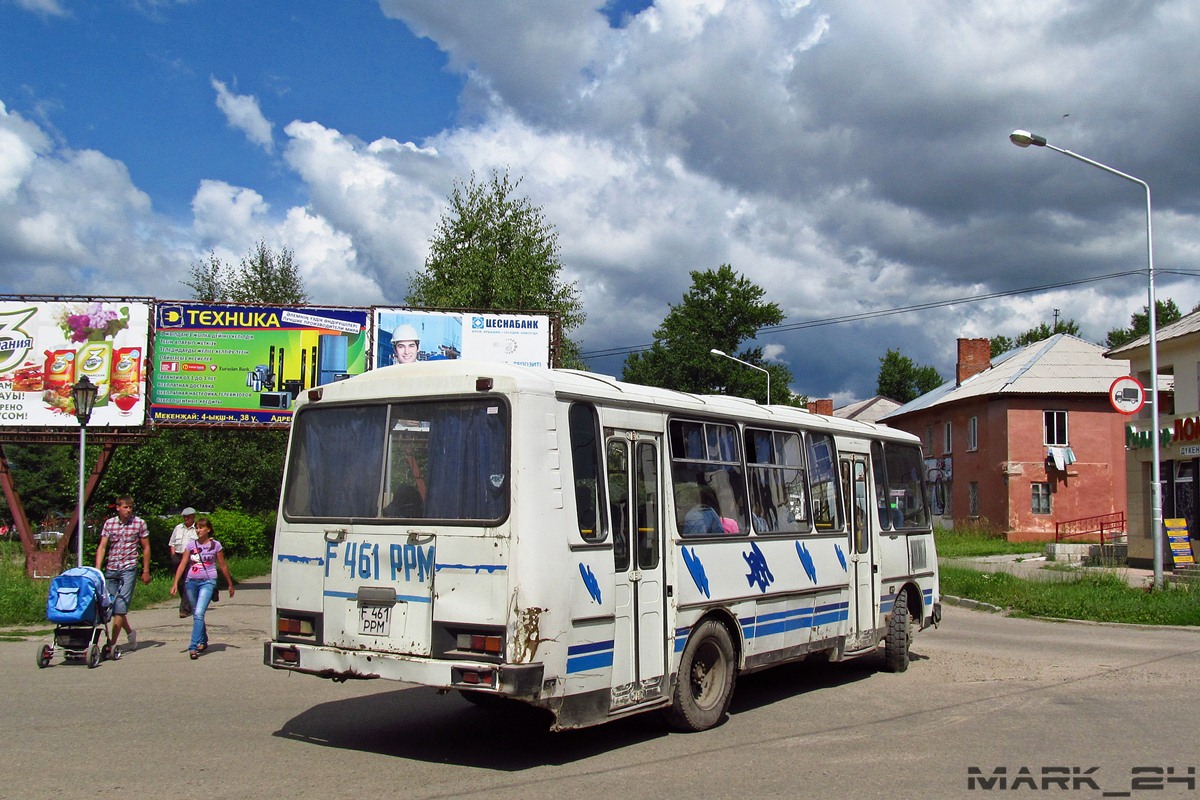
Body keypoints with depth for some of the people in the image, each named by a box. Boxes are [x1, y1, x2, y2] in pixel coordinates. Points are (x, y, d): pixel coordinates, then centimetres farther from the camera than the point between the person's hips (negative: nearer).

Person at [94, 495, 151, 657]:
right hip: (111, 569, 4)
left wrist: (146, 571, 4)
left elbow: (146, 548, 6)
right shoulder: (109, 523, 5)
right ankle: (130, 633, 33)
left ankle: (112, 644, -13)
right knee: (113, 606, 10)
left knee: (120, 606, -12)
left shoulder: (139, 523, 0)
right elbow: (102, 547, 2)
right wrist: (97, 569, -9)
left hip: (129, 568, -4)